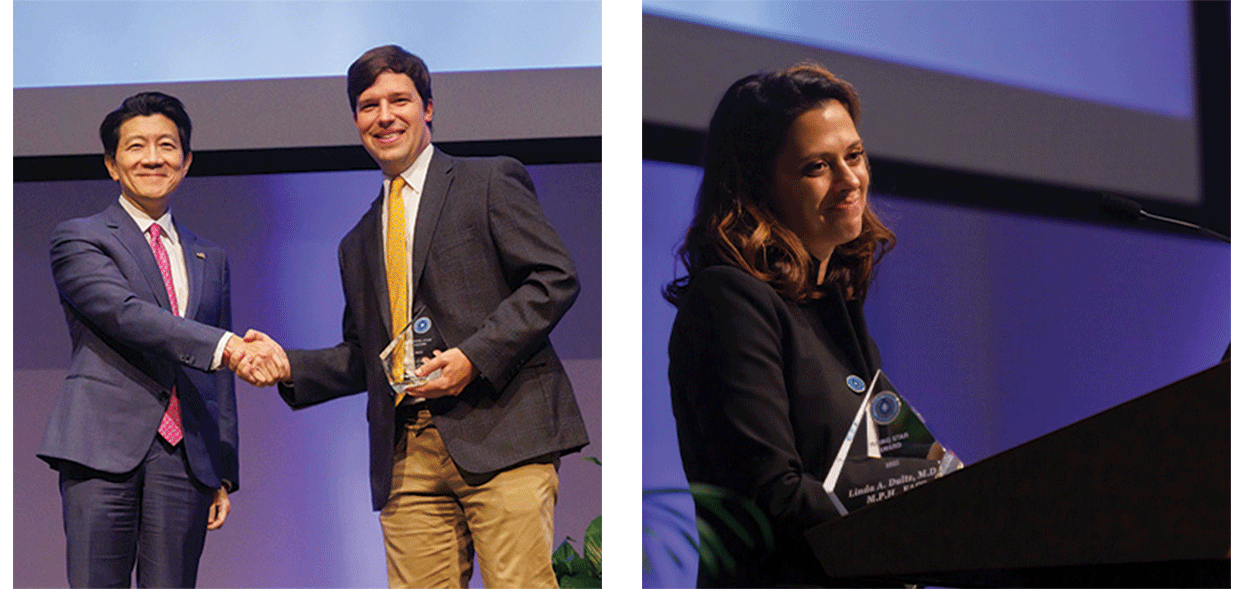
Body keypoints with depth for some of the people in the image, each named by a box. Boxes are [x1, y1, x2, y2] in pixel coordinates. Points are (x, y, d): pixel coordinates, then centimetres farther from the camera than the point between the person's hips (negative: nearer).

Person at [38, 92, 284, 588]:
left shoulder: (210, 259, 22)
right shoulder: (78, 240, 6)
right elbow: (125, 313, -12)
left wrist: (225, 474, 15)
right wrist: (226, 346, -24)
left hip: (186, 456, 4)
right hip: (106, 447, -4)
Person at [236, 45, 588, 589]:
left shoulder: (490, 182, 7)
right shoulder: (359, 244, 25)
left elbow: (554, 279, -2)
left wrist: (474, 356, -12)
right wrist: (289, 366, 9)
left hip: (501, 436, -5)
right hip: (407, 457, 5)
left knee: (519, 588, -14)